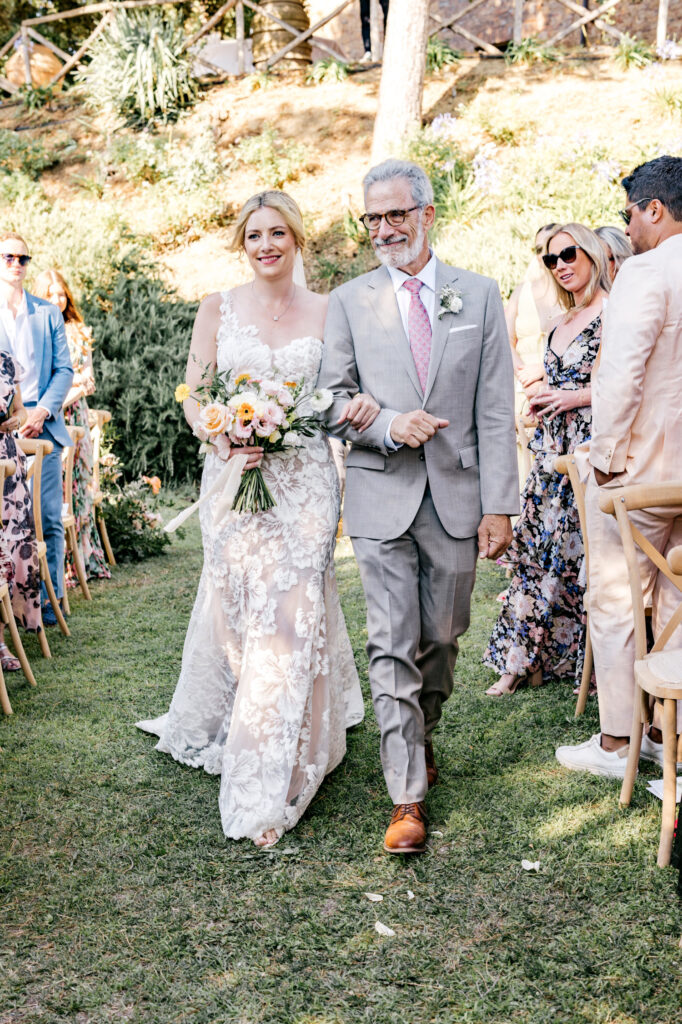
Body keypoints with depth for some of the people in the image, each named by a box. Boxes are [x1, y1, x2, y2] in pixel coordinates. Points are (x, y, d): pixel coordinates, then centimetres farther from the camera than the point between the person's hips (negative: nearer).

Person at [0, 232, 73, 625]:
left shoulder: (49, 313, 12)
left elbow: (64, 369, 8)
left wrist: (42, 411, -7)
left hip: (42, 428, 1)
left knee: (49, 520, 0)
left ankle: (49, 602, 9)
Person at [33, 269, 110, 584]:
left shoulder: (78, 333, 11)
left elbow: (87, 378, 5)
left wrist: (64, 400, -10)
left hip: (73, 414, 3)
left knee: (76, 482, 5)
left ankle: (81, 558, 12)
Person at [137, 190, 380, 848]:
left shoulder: (325, 311, 6)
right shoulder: (218, 309, 6)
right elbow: (192, 393, 5)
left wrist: (359, 405, -16)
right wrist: (221, 437, -15)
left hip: (304, 481, 0)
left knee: (292, 614, -4)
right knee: (237, 607, 5)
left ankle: (273, 784, 5)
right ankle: (231, 732, 33)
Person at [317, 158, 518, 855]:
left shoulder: (479, 295, 5)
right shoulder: (349, 302, 5)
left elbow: (495, 410, 1)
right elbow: (333, 400, 4)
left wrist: (499, 504, -4)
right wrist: (388, 424, -16)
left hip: (458, 495, 1)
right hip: (382, 496, -1)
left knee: (442, 637, 13)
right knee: (392, 647, -4)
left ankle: (423, 733, 40)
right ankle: (407, 797, 4)